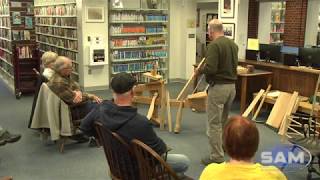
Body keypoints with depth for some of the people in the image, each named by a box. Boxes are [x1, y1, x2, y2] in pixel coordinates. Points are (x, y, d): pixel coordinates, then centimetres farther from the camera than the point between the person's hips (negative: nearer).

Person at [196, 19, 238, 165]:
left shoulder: (214, 45, -17)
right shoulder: (233, 44, 10)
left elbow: (210, 68, -24)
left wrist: (199, 70, -6)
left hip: (218, 87, -8)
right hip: (231, 86, 9)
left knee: (214, 123, -1)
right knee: (223, 120, 23)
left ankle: (217, 157, 4)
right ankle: (222, 146, 37)